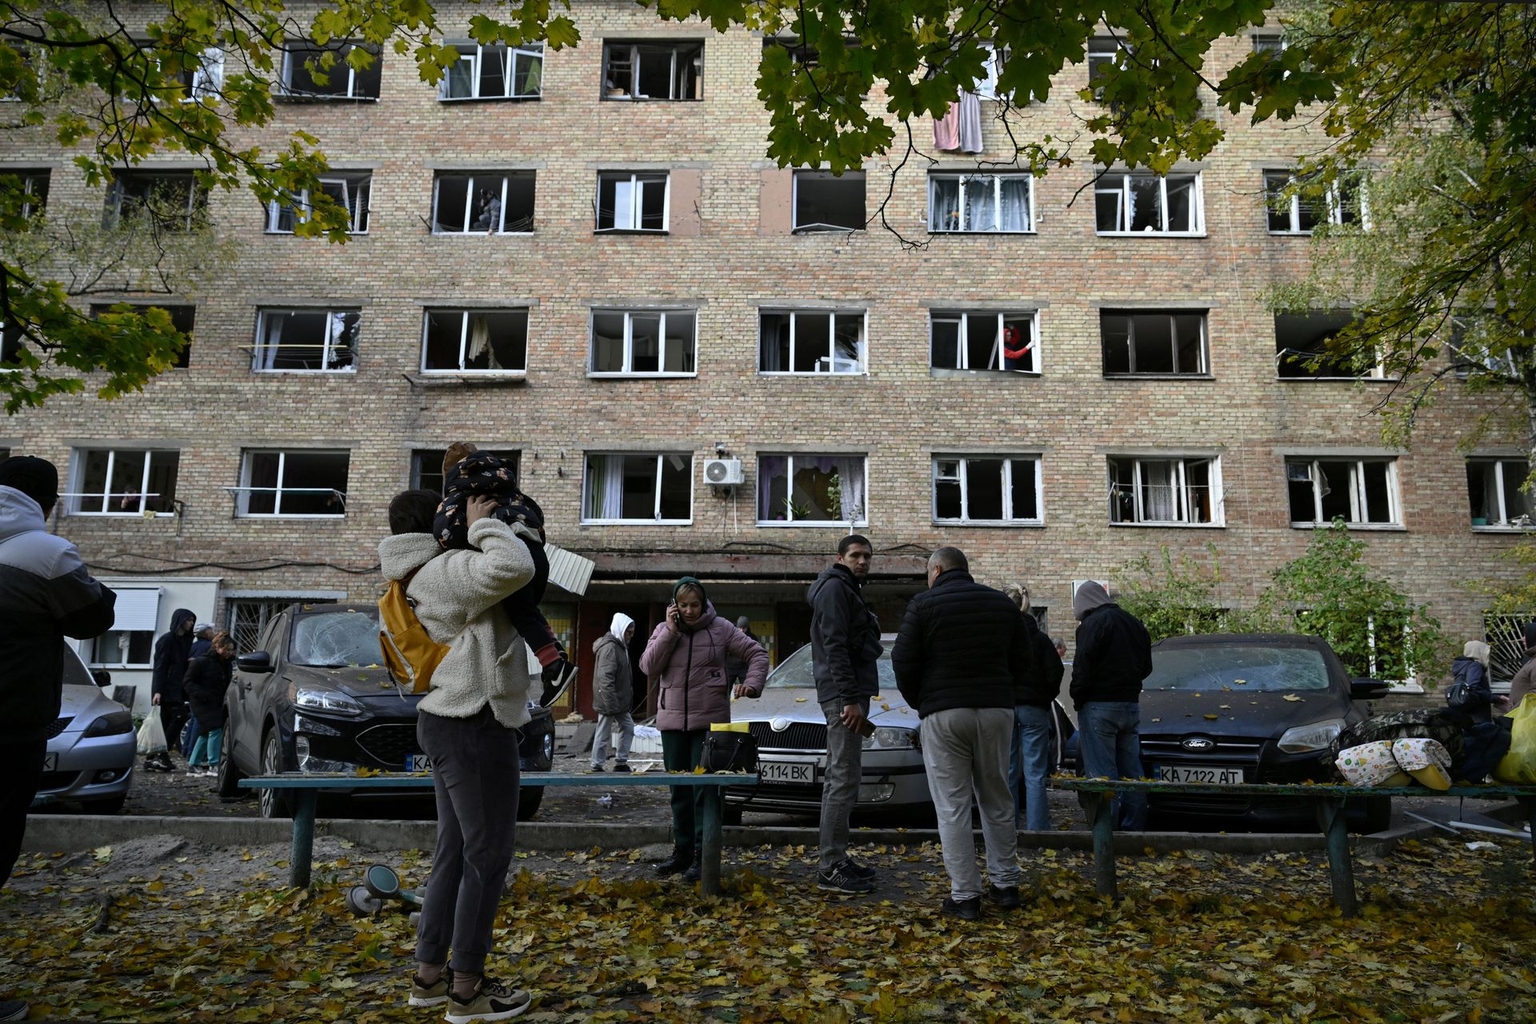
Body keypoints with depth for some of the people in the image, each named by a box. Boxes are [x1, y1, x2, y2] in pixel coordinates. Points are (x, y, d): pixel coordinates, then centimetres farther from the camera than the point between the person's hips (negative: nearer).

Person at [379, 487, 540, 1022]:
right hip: (476, 725, -10)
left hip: (449, 722, 10)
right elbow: (515, 568, -35)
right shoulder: (447, 570, -17)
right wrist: (482, 524, -18)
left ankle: (429, 975, 27)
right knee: (488, 855, 1)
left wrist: (505, 528, 8)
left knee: (456, 851, 17)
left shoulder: (423, 578, 15)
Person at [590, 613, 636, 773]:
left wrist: (628, 695, 19)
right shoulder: (609, 647, -19)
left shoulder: (620, 646, 13)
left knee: (628, 728, 14)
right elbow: (605, 678, -25)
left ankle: (621, 763, 20)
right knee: (604, 734, -2)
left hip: (620, 701, 10)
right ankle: (597, 767, 7)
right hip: (609, 701, -10)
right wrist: (611, 704, -27)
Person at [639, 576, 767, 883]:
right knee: (679, 790, 11)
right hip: (672, 721, 3)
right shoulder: (664, 630, 7)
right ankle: (682, 849, 23)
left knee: (705, 788, -6)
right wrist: (670, 632, -11)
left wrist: (752, 683, -11)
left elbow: (757, 653, 4)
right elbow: (649, 668, -5)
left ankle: (702, 854, 0)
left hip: (709, 721, -3)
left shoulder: (720, 628, 0)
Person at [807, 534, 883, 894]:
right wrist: (850, 699, -23)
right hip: (844, 694, -11)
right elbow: (835, 647, -19)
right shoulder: (835, 587, -9)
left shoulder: (848, 590, 22)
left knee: (841, 779, 14)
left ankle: (837, 858, 22)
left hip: (849, 694, 11)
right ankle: (830, 869, -7)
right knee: (844, 780, -11)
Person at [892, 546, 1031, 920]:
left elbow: (904, 661, -7)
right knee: (997, 800, 16)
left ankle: (965, 896, 2)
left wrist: (918, 701, 8)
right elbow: (1022, 660, 12)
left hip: (943, 714, -4)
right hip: (997, 710, 5)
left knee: (952, 807, 1)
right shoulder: (1003, 603, 9)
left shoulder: (924, 604, -5)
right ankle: (1005, 885, 22)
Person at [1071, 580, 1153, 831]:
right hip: (1131, 704, 8)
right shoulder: (1134, 623, 15)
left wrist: (1078, 698, -6)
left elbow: (1083, 667, -17)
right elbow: (1146, 667, 20)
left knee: (1102, 772, -5)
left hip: (1099, 706, -8)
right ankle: (1134, 827, 16)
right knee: (1131, 772, 12)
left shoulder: (1093, 624, -12)